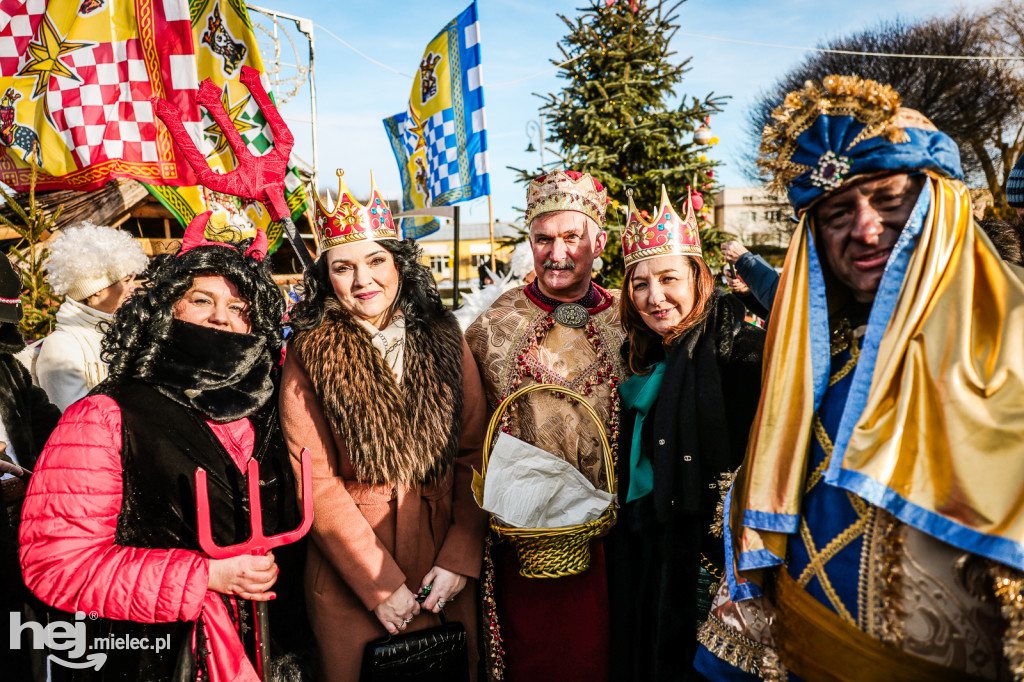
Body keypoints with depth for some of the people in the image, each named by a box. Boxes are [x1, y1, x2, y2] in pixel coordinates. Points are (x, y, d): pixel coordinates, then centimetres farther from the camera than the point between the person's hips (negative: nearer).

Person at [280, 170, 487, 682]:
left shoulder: (444, 341, 0)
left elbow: (475, 456, -1)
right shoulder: (308, 357, -7)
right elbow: (315, 483, -10)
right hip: (349, 579, -2)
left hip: (444, 577, 3)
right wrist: (380, 585, -12)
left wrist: (459, 559, -9)